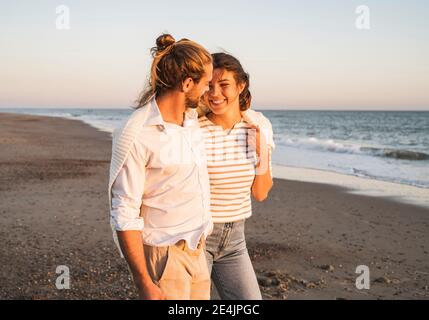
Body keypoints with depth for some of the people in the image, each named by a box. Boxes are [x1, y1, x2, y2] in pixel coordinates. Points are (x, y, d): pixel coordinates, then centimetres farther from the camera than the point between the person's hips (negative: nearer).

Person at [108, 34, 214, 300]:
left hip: (198, 251, 7)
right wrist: (145, 284, -18)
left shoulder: (193, 118, 3)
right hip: (164, 255, -7)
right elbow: (124, 216, -18)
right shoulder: (135, 135, -18)